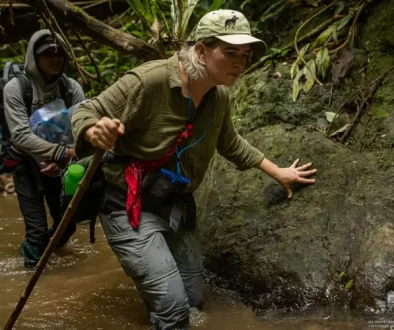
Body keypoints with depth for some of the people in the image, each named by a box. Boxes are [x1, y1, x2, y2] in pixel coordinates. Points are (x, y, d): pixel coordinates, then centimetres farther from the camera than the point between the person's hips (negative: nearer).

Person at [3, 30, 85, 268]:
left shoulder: (72, 88, -9)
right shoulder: (16, 88, -18)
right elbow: (21, 136, -25)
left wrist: (63, 159, -29)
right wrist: (62, 152, -35)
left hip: (60, 165, 3)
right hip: (27, 165, -3)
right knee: (37, 229, -8)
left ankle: (51, 244, 45)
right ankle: (33, 256, 24)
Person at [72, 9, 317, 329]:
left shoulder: (220, 97, -1)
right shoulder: (149, 80, -24)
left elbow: (230, 144, 18)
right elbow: (84, 114, -19)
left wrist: (277, 172, 21)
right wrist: (96, 132, -43)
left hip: (178, 204, 7)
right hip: (129, 205, -7)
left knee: (193, 301, 16)